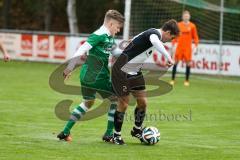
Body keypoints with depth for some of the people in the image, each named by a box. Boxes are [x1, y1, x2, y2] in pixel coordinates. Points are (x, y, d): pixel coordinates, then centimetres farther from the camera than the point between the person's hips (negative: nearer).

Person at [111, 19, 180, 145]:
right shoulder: (155, 33, -21)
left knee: (142, 102, 7)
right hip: (122, 71, -9)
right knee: (123, 104, -1)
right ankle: (116, 135, 14)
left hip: (134, 73, 9)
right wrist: (168, 57, -50)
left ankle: (137, 130, 26)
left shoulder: (153, 33, 9)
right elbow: (154, 41, -47)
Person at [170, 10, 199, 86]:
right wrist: (174, 44, 2)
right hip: (179, 47, 1)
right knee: (175, 62, 1)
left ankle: (187, 81, 8)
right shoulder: (179, 25, 3)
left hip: (188, 48, -1)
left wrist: (195, 45, -2)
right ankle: (173, 79, 9)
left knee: (188, 63, -1)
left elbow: (195, 37, 6)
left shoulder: (192, 26, 2)